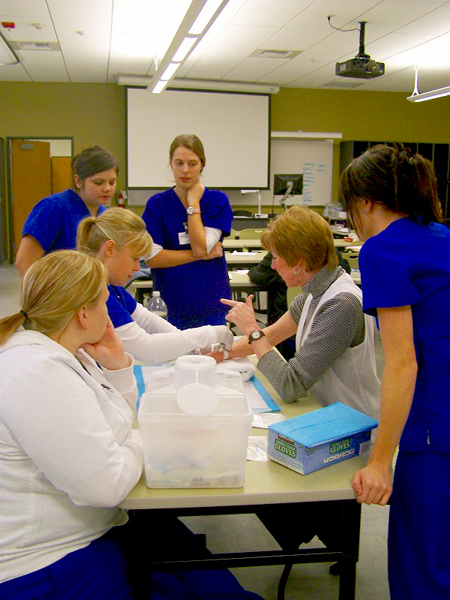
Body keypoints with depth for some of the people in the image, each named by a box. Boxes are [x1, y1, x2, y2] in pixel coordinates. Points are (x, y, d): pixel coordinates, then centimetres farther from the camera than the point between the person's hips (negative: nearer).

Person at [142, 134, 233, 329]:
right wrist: (202, 255, -10)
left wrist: (193, 203, -9)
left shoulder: (217, 201, 0)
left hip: (211, 304, 1)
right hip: (171, 303, 0)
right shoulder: (157, 204, -1)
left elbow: (201, 247, -13)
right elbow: (152, 258, -11)